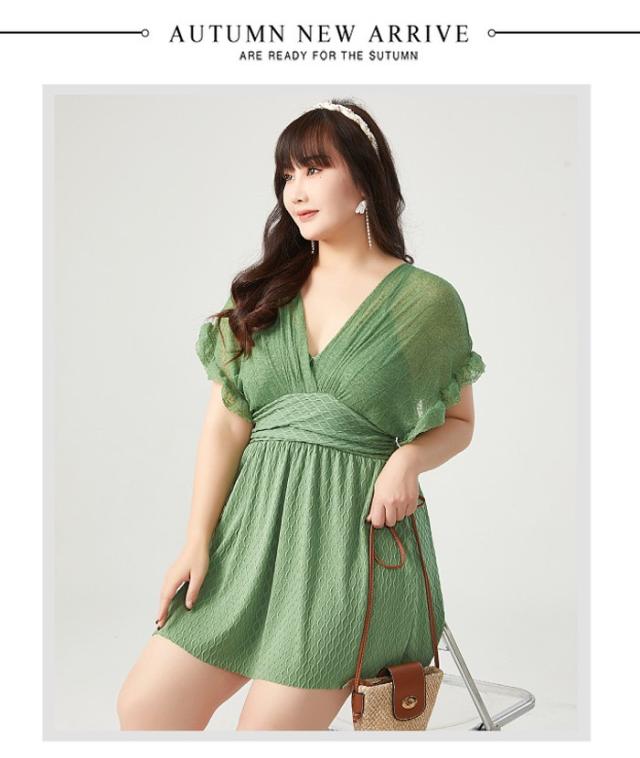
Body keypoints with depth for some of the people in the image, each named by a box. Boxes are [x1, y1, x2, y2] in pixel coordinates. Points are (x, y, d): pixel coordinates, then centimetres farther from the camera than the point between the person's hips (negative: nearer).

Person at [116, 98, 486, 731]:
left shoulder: (427, 299, 0)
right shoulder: (267, 290, 9)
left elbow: (458, 421, 9)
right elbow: (226, 419, 4)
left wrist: (409, 459, -12)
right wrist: (198, 540, -3)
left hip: (356, 531, -4)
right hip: (253, 521, 4)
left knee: (270, 728, -7)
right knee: (144, 704, 2)